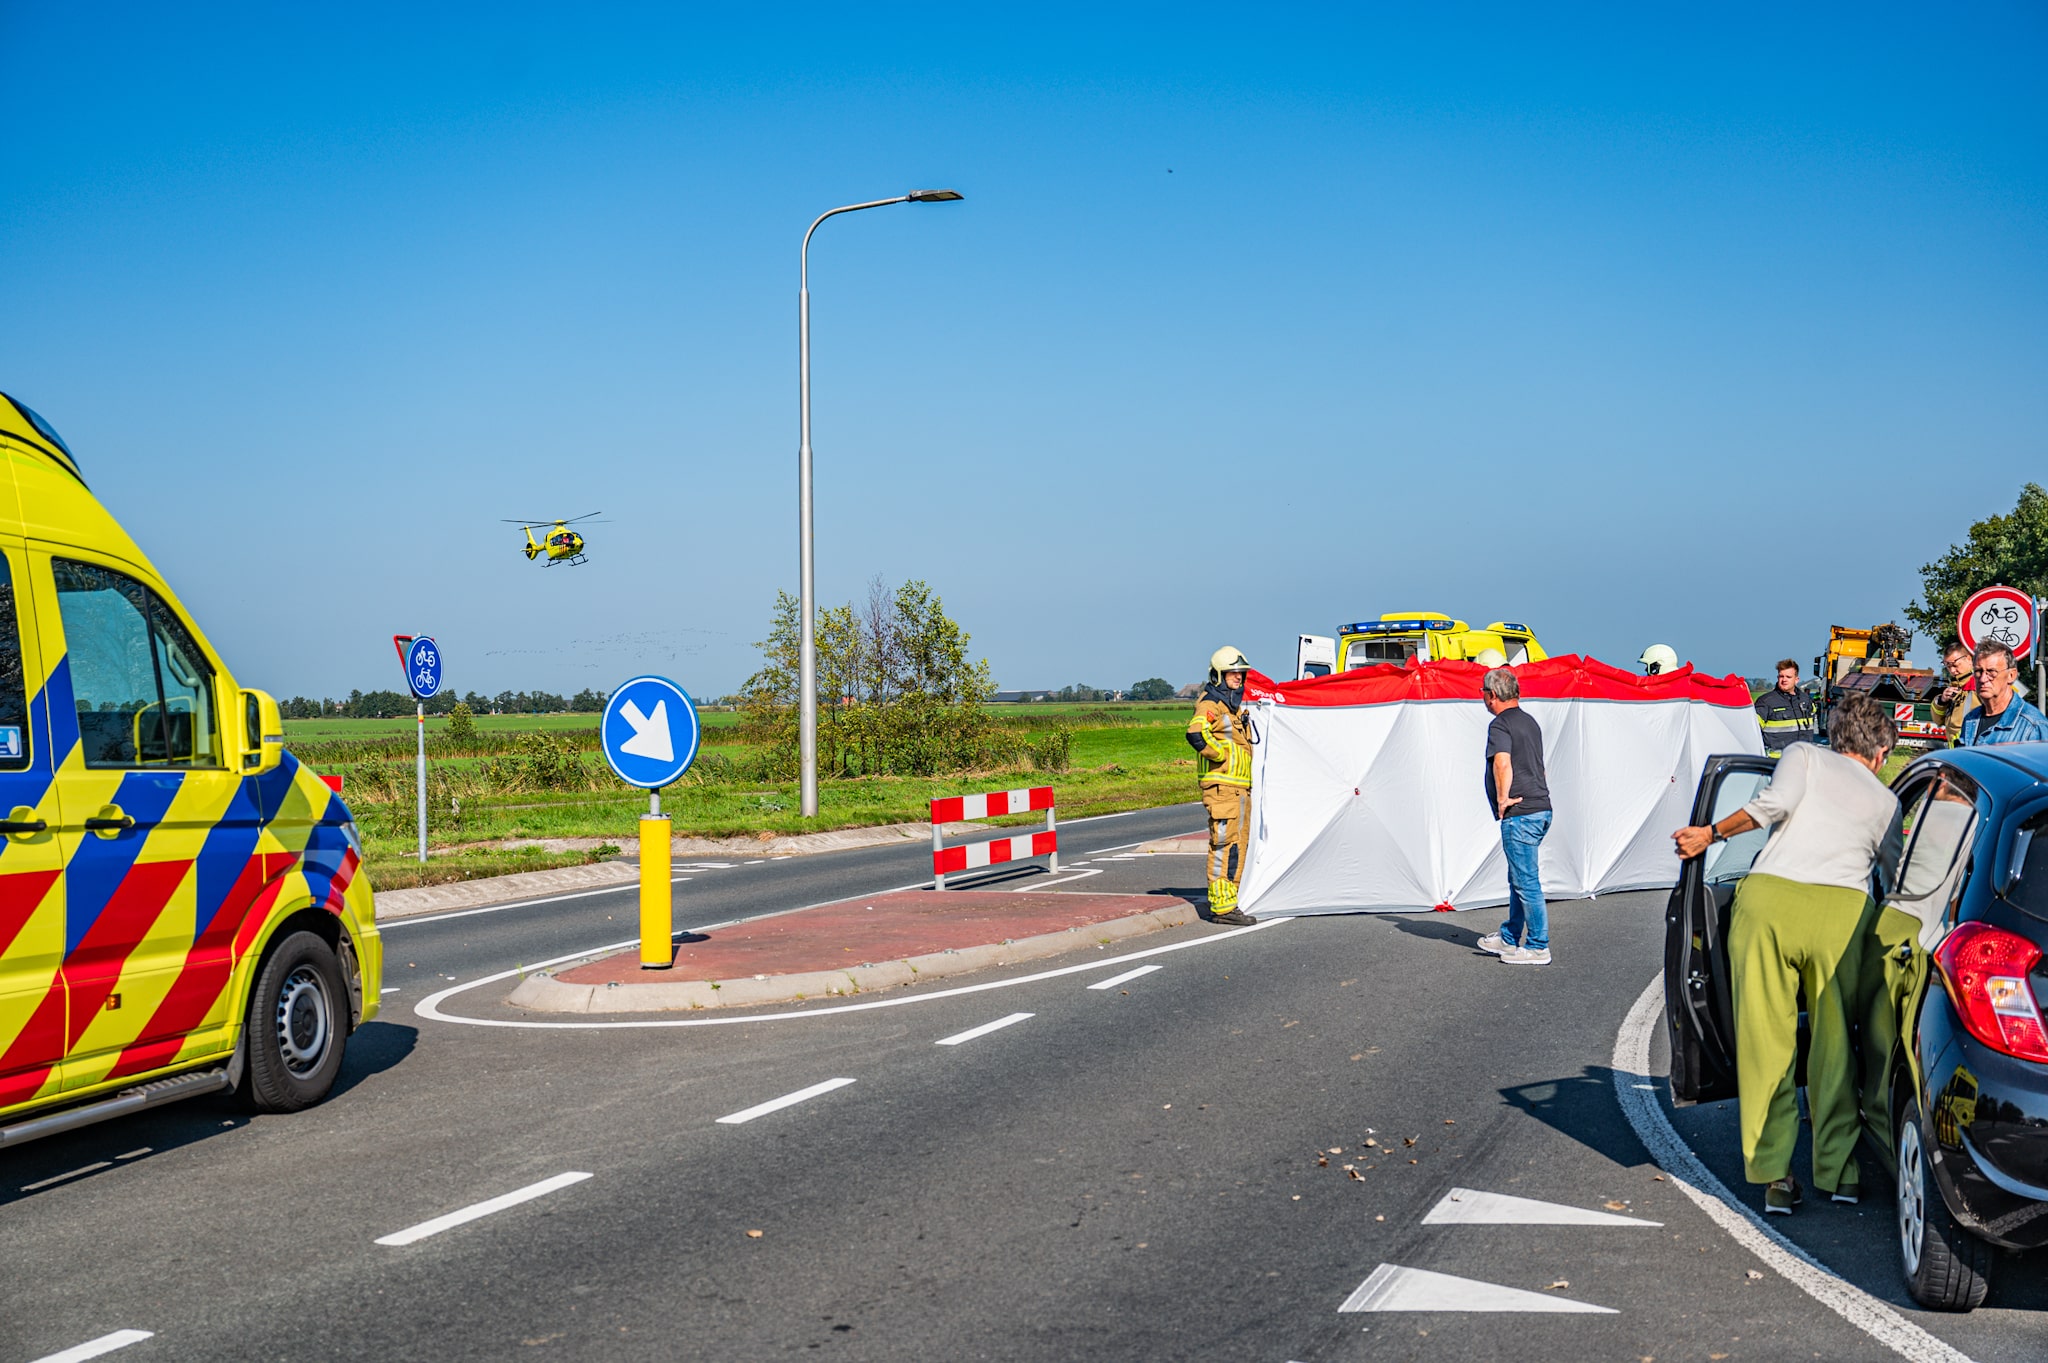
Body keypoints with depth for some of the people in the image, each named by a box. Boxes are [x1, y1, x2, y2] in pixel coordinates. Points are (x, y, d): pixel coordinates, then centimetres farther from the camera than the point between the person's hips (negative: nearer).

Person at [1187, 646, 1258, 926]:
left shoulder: (1237, 705, 19)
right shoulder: (1210, 704, -11)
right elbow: (1196, 734, -29)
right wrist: (1222, 756, -19)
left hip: (1241, 785, 10)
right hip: (1221, 785, -10)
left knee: (1238, 845, 12)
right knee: (1224, 844, -11)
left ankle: (1227, 900, 19)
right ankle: (1222, 906, -11)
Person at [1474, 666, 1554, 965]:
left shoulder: (1500, 725, -12)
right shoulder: (1530, 721, 17)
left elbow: (1502, 762, -29)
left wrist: (1502, 798, -20)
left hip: (1519, 814, -10)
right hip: (1540, 808, 10)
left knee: (1526, 881, -3)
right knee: (1519, 878, 19)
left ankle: (1538, 947, 2)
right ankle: (1510, 938, 29)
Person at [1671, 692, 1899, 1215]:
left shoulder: (1803, 756, 20)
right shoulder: (1884, 800, 26)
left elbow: (1777, 802, 0)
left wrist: (1712, 833, 7)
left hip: (1769, 898, -1)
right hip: (1843, 910, 1)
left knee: (1766, 1042, 3)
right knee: (1836, 1044, 13)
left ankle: (1773, 1176, 4)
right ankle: (1839, 1171, 16)